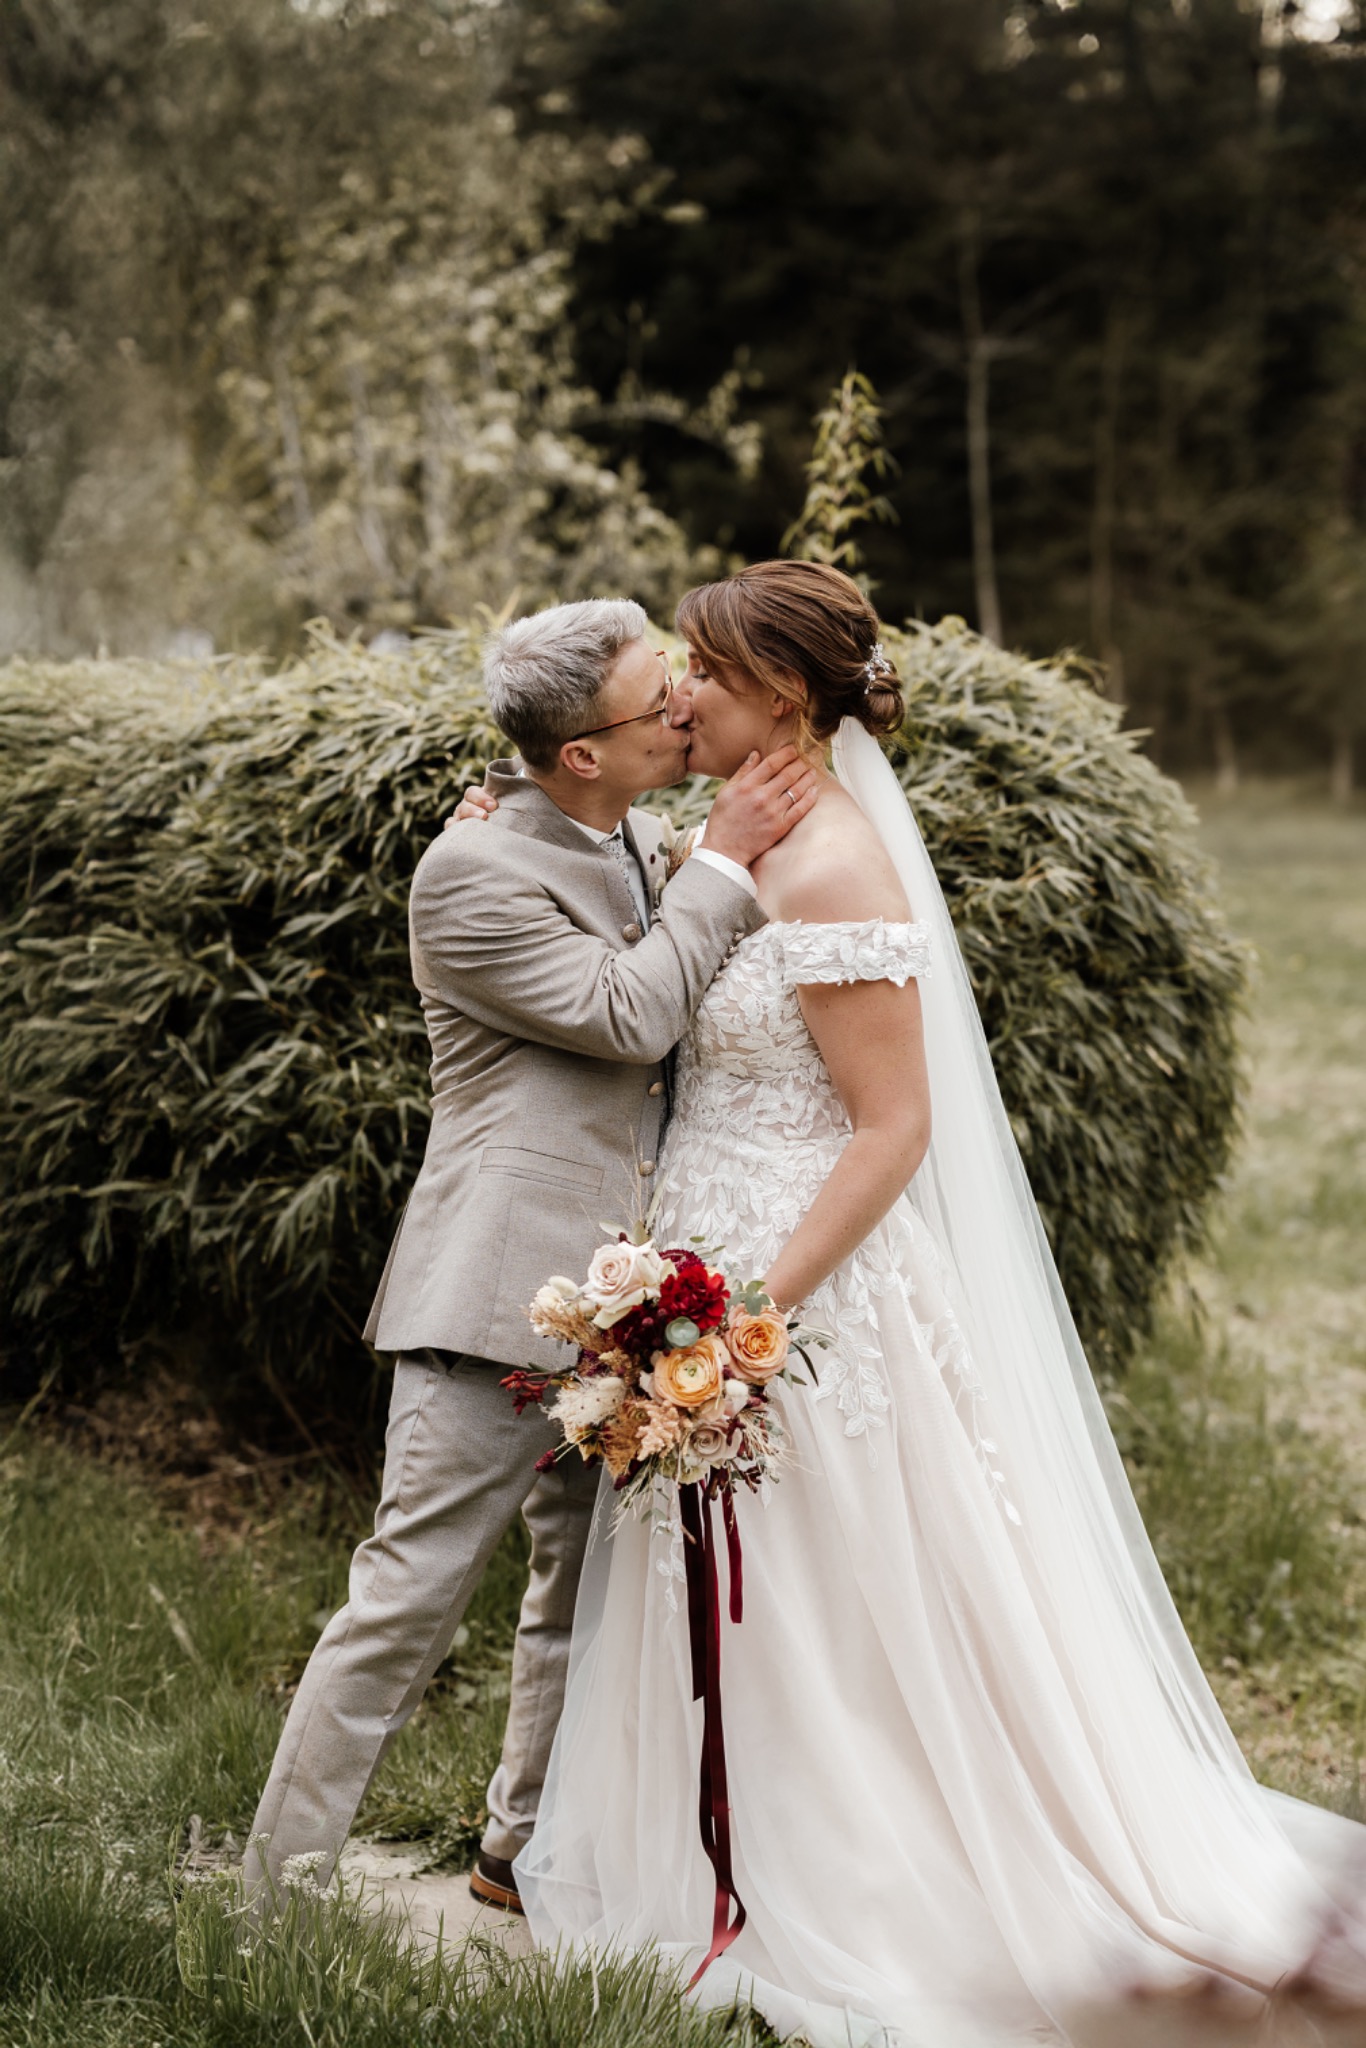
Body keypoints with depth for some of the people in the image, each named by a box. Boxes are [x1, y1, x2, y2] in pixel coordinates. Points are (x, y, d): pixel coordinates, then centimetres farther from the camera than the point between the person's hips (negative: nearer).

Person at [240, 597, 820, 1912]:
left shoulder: (642, 838, 12)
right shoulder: (472, 875, -13)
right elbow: (625, 1016, -17)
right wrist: (726, 864, -13)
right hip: (499, 1300, -9)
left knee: (588, 1590, 19)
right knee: (410, 1598, -5)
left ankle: (527, 1849, 36)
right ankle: (278, 1898, 5)